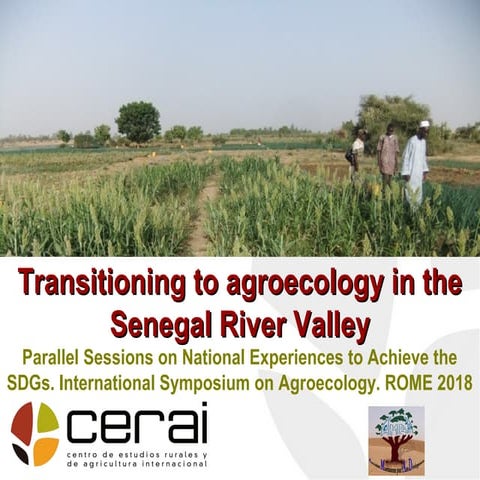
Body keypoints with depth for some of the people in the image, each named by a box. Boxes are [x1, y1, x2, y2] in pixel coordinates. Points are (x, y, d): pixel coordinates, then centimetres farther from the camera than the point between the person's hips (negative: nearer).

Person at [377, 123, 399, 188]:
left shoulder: (395, 138, 8)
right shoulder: (382, 137, 2)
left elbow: (396, 151, 9)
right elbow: (379, 150, 3)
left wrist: (396, 162, 5)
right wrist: (379, 161, -3)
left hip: (392, 160, 3)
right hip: (384, 159, -3)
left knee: (390, 176, 4)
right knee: (385, 176, -13)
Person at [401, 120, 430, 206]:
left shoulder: (424, 141, 10)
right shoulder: (412, 141, -13)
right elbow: (406, 157, -13)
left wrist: (425, 171, 12)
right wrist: (405, 173, -15)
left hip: (419, 172, 7)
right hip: (411, 172, -7)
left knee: (418, 192, 7)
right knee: (411, 192, -4)